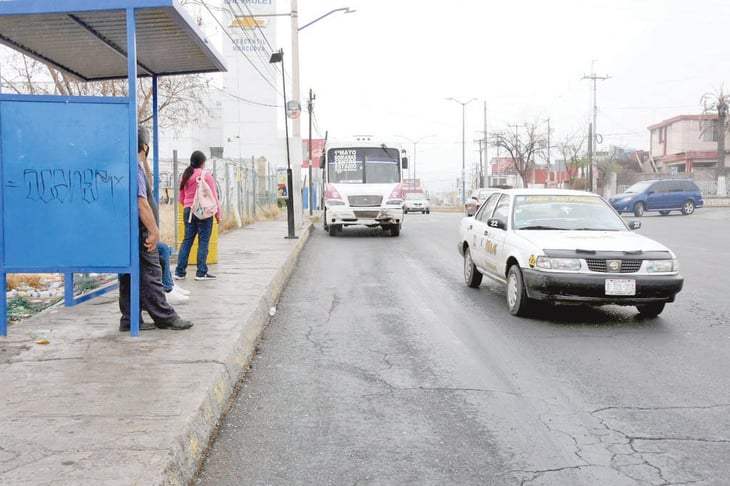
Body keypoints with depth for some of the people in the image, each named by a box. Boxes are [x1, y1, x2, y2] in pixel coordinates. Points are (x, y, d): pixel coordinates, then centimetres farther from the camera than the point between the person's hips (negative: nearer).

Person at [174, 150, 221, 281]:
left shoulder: (185, 176, 11)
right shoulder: (206, 175, -7)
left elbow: (181, 198, 16)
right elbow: (213, 197, -7)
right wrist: (218, 214, -1)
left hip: (188, 211, 6)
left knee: (187, 240, 10)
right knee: (203, 242, -1)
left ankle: (180, 271, 9)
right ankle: (201, 273, 0)